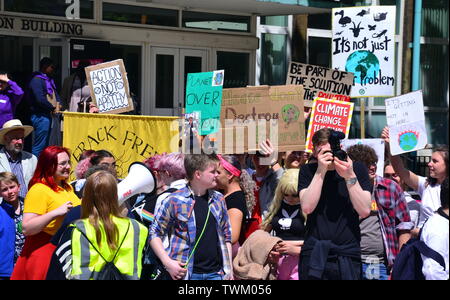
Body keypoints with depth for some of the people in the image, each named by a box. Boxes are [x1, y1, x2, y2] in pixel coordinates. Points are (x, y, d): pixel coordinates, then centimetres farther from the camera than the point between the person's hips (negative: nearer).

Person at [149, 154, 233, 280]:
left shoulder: (218, 199, 10)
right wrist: (168, 262, -11)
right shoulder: (175, 201, -5)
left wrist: (228, 269, 13)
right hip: (187, 273, -4)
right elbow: (155, 233, -1)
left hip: (216, 273, 4)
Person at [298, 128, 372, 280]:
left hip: (348, 255, 0)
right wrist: (320, 171, -14)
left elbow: (364, 211, -7)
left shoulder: (357, 169, 3)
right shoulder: (308, 171, 5)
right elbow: (307, 207, -10)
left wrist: (349, 176, -15)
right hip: (314, 254, 0)